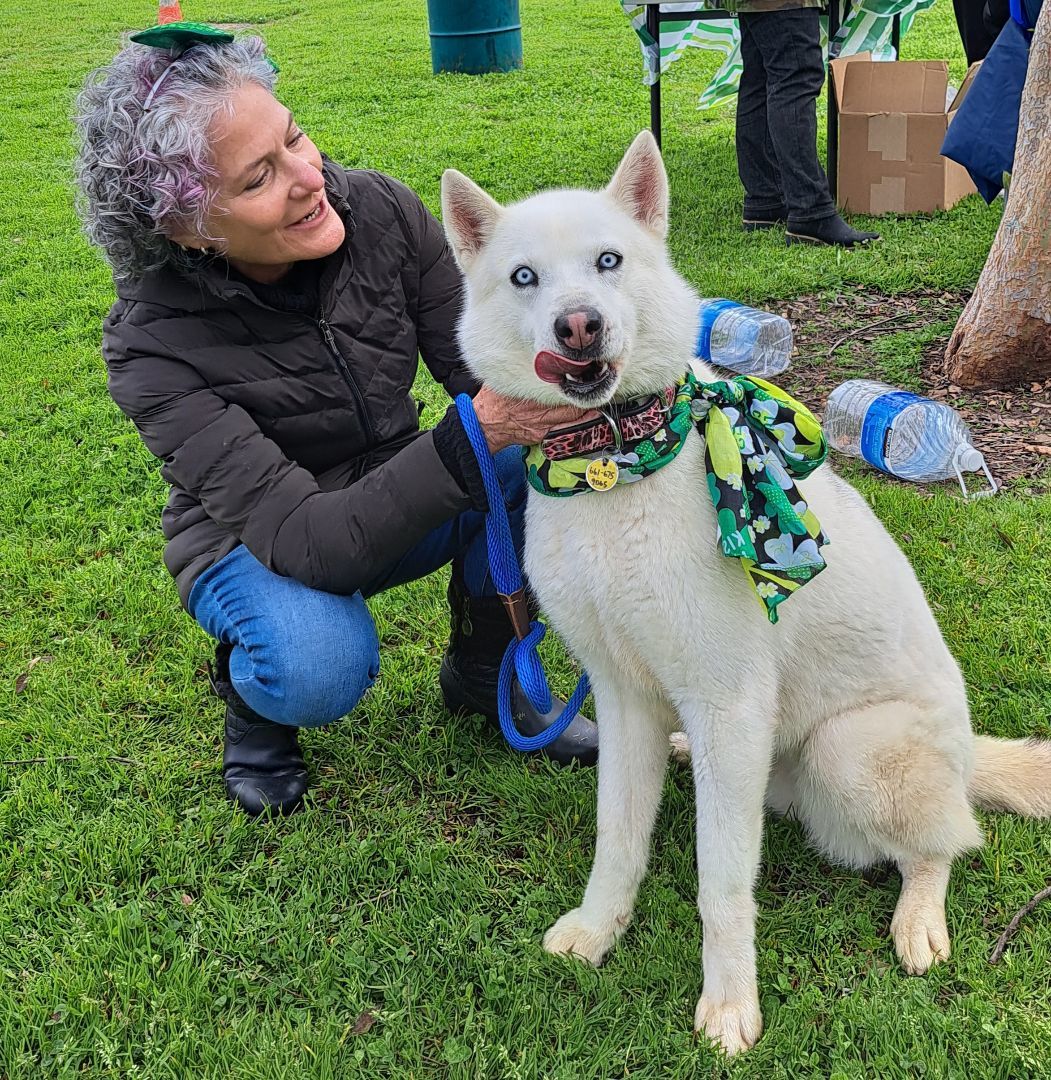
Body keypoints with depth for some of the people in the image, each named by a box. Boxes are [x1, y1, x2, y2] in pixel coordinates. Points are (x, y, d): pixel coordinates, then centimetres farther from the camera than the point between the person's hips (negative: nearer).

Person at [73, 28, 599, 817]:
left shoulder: (380, 211, -19)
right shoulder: (155, 348, -30)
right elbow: (305, 539, -36)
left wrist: (564, 403, -37)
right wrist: (474, 434, -49)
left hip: (399, 504, 4)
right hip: (258, 541, -4)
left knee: (531, 454, -26)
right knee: (320, 668, -37)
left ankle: (483, 673, -1)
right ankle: (253, 698, 2)